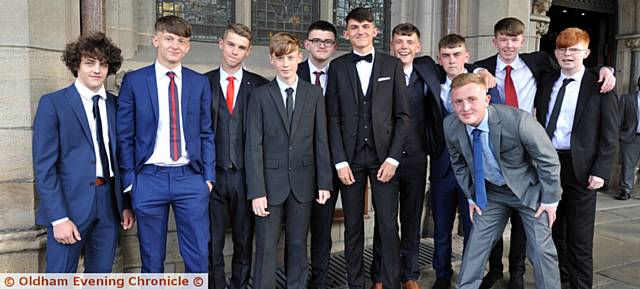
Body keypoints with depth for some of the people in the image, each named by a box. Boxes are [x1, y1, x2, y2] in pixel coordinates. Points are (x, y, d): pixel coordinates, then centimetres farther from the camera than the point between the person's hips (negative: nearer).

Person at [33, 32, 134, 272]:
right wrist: (58, 217, -14)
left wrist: (126, 204, 7)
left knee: (101, 274, 13)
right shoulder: (53, 103, -4)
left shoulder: (115, 105, 9)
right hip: (70, 204, -4)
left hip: (109, 205, 4)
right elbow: (44, 166, -8)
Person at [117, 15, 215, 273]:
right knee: (151, 259, 12)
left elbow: (206, 133, 8)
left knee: (199, 256, 5)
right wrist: (129, 181, -1)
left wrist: (208, 176, 3)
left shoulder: (200, 82, 6)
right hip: (149, 179, -1)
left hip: (191, 178, 1)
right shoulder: (134, 81, 1)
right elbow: (125, 136, 2)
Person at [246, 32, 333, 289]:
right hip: (271, 182, -1)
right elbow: (254, 146, -5)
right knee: (266, 247, 4)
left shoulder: (314, 93, 6)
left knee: (298, 245, 12)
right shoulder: (260, 95, 0)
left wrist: (324, 182, 1)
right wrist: (257, 191, -11)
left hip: (303, 182, 2)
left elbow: (321, 141, 5)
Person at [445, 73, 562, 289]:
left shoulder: (518, 121, -32)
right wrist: (471, 196, 5)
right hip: (490, 192, 3)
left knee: (541, 249, -3)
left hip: (529, 189, -3)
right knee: (476, 245, 5)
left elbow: (549, 160, -17)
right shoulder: (451, 126, -18)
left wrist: (550, 199, -12)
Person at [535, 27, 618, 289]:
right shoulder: (547, 82, 10)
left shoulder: (599, 85, -2)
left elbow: (610, 133, -4)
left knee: (579, 235, 5)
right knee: (553, 229, 14)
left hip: (580, 167, -4)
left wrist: (600, 171, -11)